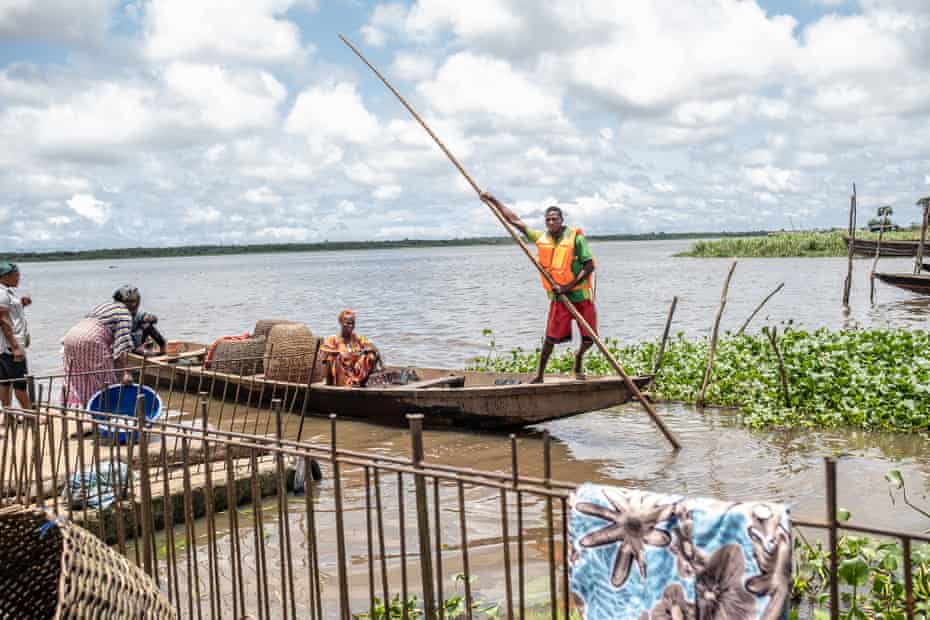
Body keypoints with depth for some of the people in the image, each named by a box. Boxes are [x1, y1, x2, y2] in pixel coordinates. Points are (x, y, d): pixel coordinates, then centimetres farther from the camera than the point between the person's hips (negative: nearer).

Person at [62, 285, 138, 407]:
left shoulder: (104, 305, 27)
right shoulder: (124, 312, 1)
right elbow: (123, 342, -10)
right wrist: (126, 372, -15)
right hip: (91, 341, -8)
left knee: (76, 385, 11)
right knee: (102, 384, -2)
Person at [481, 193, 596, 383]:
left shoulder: (576, 237, -9)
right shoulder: (541, 238, 3)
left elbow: (589, 266, -11)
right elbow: (515, 220, 9)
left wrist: (568, 286, -17)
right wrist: (494, 201, 9)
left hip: (581, 295, -2)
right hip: (559, 297, 2)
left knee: (589, 339, 1)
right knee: (551, 338, -2)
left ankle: (579, 355, 35)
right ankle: (539, 376, 11)